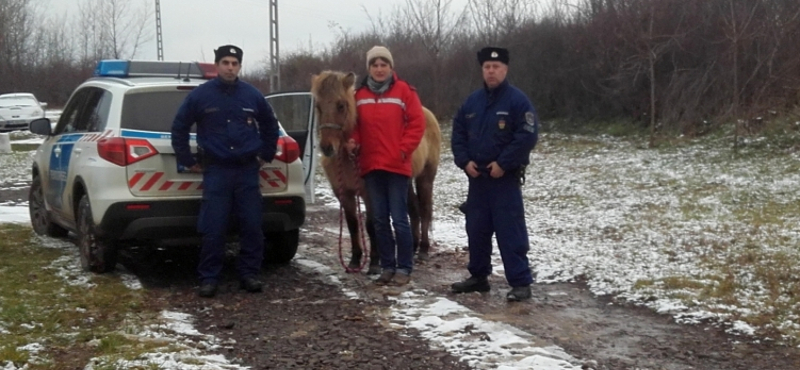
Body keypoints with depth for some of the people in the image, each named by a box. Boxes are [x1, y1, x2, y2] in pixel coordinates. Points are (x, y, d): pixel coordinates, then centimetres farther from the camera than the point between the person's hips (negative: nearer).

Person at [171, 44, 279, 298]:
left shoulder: (252, 95, 6)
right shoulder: (200, 95, 0)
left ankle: (249, 274, 13)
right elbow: (179, 128, 7)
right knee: (213, 229, -4)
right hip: (216, 170, -2)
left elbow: (270, 125, 21)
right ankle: (209, 278, 5)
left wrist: (265, 155, 16)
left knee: (252, 227, 2)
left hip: (248, 170, 2)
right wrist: (188, 161, 6)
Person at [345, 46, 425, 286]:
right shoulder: (360, 95, 7)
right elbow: (354, 124, 13)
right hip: (370, 165, 4)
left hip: (397, 165, -4)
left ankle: (404, 268, 8)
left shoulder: (404, 91, -3)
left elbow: (417, 123, -5)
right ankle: (387, 267, 18)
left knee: (399, 219, -2)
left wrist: (404, 149, -11)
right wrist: (353, 141, -7)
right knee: (379, 220, 9)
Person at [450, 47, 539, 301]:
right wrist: (465, 161, -4)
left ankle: (520, 283, -3)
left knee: (510, 231, -7)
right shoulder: (472, 101, 10)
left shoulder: (517, 100, -8)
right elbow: (458, 134, 12)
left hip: (505, 178, -6)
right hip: (476, 177, 6)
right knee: (476, 229, 13)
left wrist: (503, 163, -18)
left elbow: (528, 136, -16)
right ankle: (478, 277, 26)